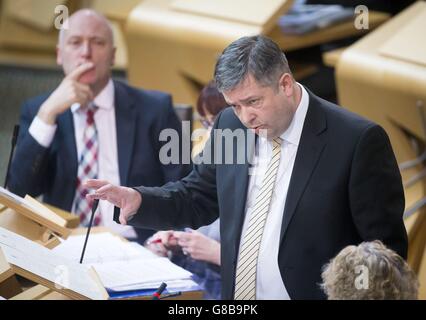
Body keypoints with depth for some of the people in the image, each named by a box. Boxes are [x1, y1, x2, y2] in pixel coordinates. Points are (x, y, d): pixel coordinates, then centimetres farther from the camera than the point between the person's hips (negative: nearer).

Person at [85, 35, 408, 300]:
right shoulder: (232, 125, 1)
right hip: (236, 294, 5)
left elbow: (386, 247, -11)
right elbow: (197, 199, 12)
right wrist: (138, 200, -6)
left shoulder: (358, 141, -16)